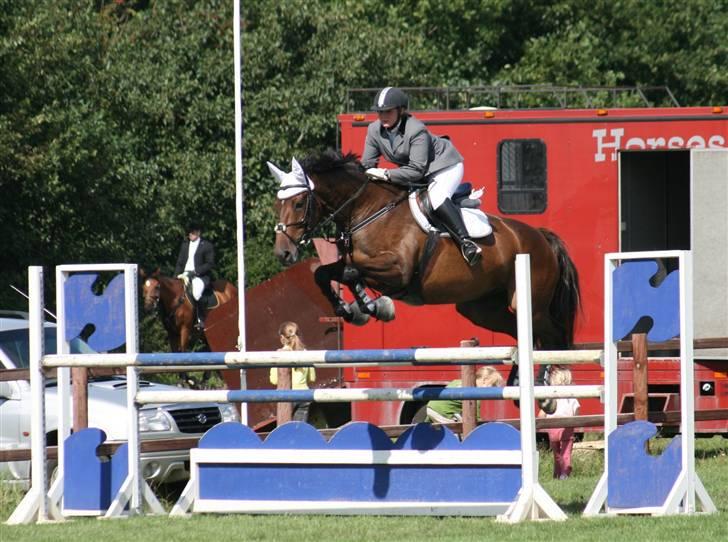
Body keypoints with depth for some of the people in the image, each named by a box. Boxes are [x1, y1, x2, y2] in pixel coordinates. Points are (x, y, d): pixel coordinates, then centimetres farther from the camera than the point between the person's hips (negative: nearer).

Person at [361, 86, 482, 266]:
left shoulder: (416, 130, -31)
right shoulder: (374, 130, -10)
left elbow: (417, 170, -33)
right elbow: (367, 165, -6)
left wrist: (386, 174, -41)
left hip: (445, 165, -9)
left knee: (436, 197, -33)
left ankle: (466, 242, -38)